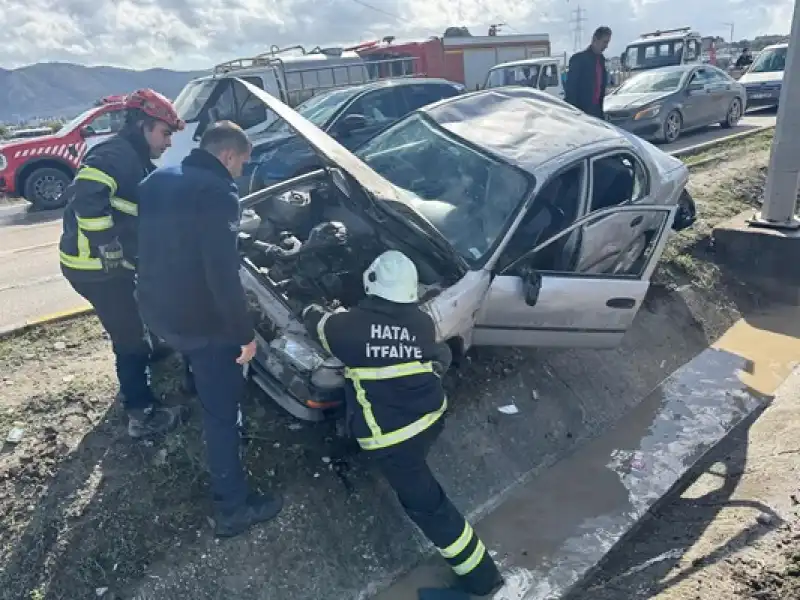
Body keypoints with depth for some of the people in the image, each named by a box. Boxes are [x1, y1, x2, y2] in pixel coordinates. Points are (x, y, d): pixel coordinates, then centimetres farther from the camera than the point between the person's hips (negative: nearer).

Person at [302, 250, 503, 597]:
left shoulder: (350, 324, -8)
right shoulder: (423, 323, 0)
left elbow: (317, 324, 13)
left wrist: (311, 311, 35)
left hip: (392, 437, -5)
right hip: (432, 418, 5)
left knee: (426, 503, 6)